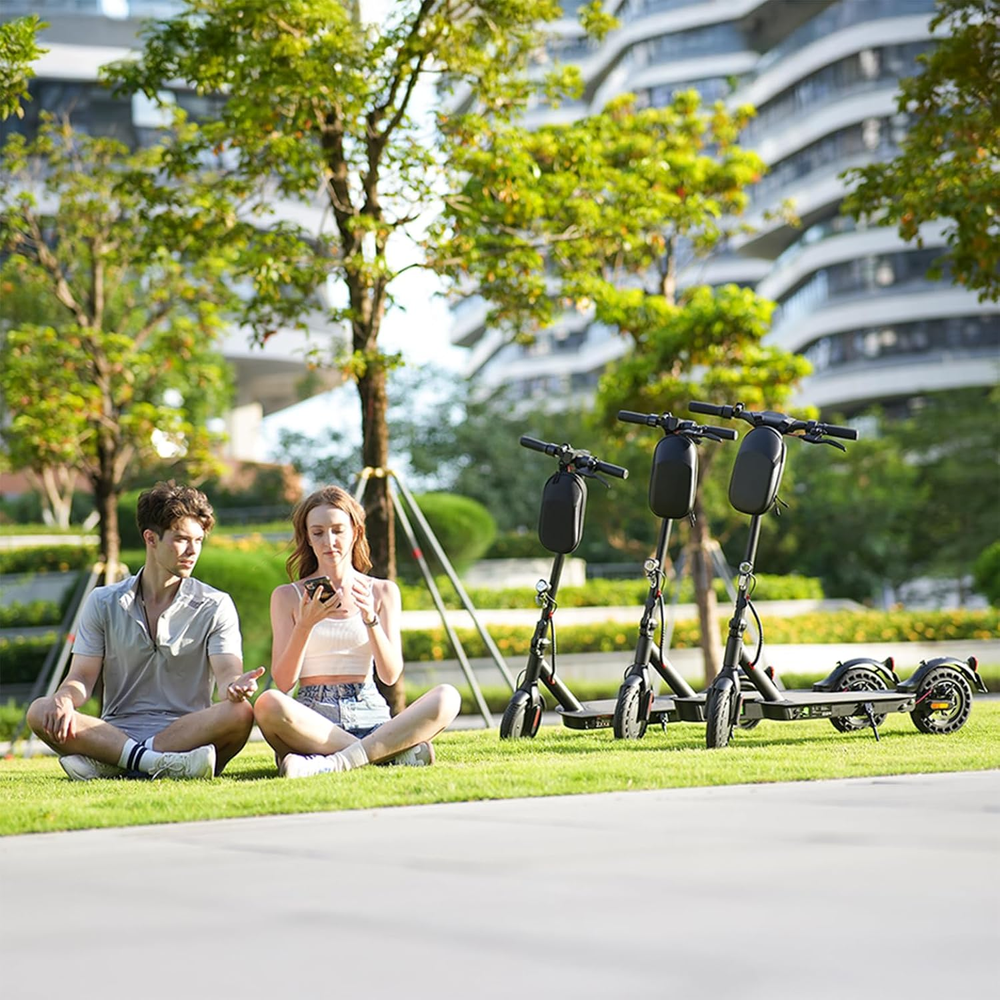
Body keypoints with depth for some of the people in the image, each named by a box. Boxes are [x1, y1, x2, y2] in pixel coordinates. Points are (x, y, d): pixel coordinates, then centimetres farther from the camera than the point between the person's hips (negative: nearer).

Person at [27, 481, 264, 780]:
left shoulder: (215, 606, 6)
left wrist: (235, 686, -33)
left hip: (189, 734, -1)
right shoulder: (104, 603, 11)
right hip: (116, 731, 1)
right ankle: (160, 764, -36)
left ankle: (107, 764, -33)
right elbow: (83, 676, 6)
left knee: (241, 713, -33)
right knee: (40, 712, -24)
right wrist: (64, 699, -19)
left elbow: (227, 672, -6)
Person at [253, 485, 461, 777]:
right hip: (313, 717, -1)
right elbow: (282, 683, 0)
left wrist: (370, 619, -13)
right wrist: (306, 624, -13)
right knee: (268, 703, -36)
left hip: (369, 715, 1)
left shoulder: (383, 591, 13)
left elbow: (390, 675, 2)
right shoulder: (287, 597, 10)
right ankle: (389, 751, -30)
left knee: (447, 697, -27)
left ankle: (336, 762, -38)